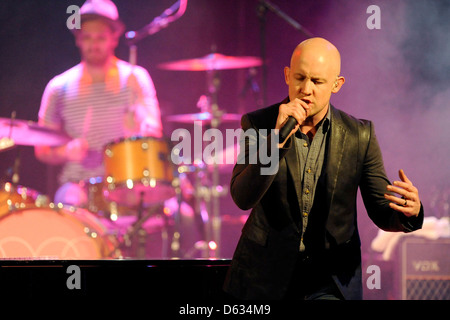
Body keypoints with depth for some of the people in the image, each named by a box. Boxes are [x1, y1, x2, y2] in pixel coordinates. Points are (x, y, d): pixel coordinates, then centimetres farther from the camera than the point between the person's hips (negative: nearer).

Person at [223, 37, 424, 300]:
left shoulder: (359, 135, -2)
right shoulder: (258, 124, -4)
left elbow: (382, 213, 1)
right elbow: (243, 198, -16)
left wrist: (410, 211, -23)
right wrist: (277, 137, -26)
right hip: (267, 275, -1)